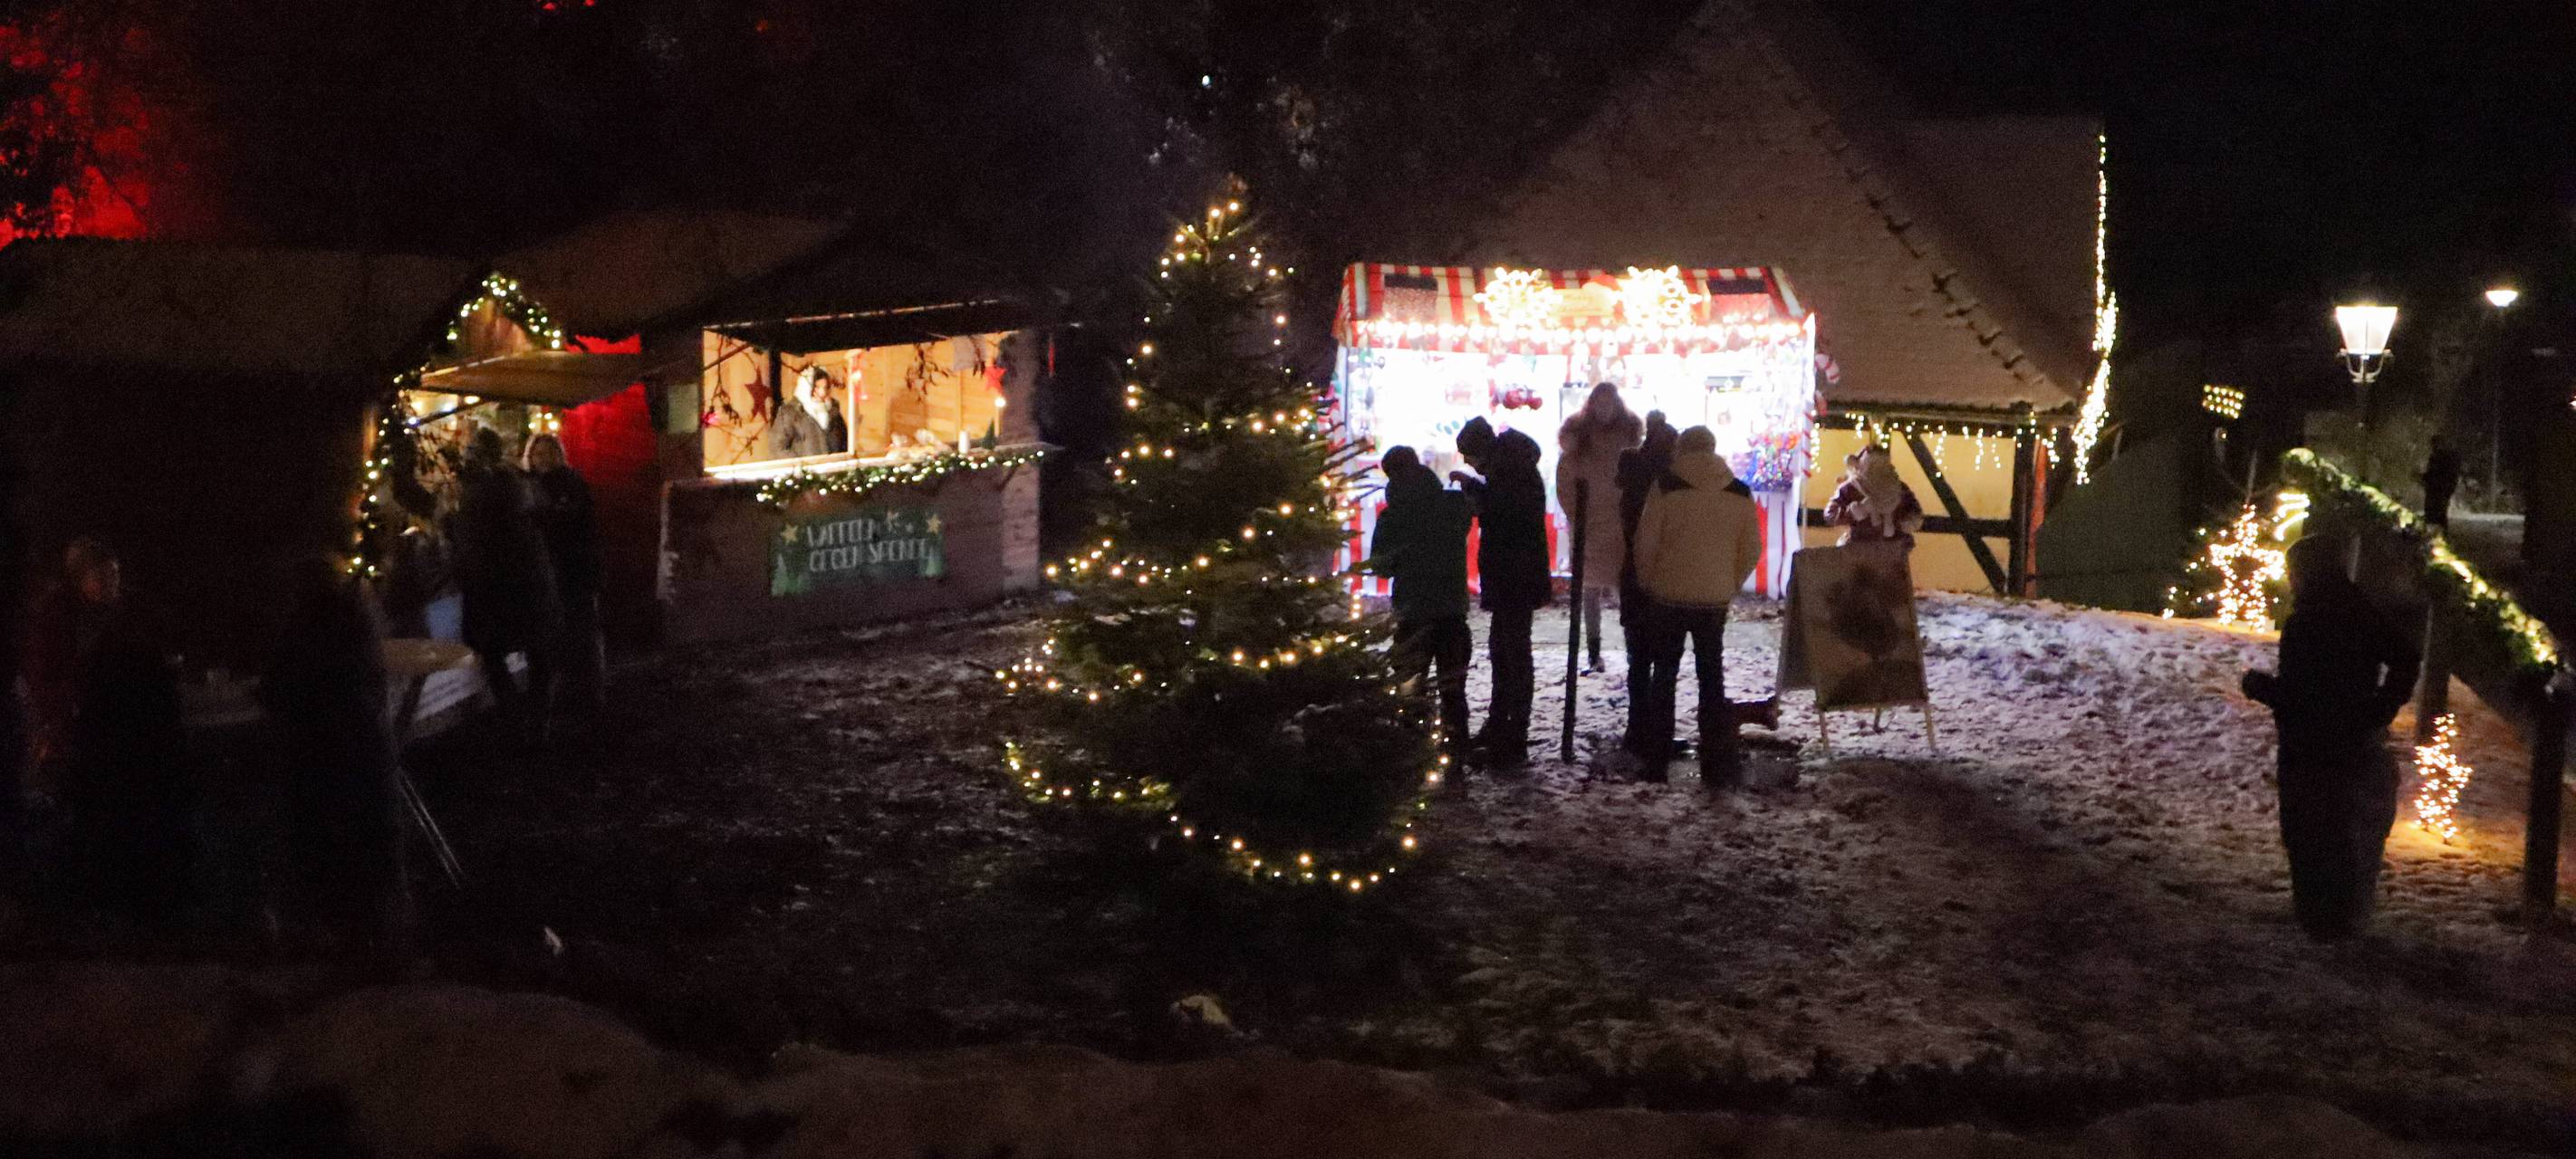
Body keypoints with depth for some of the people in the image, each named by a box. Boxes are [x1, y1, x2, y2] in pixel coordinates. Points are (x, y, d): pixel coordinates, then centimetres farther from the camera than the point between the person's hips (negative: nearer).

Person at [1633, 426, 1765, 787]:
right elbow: (1752, 551, 3)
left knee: (1664, 675, 9)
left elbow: (1646, 541, -8)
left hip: (1670, 595, -2)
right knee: (1712, 677, 10)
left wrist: (1649, 581, 6)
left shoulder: (1666, 487, -8)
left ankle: (1656, 763, 10)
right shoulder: (1740, 493, 2)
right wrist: (1731, 585, 14)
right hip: (1715, 598, 2)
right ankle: (1718, 764, 5)